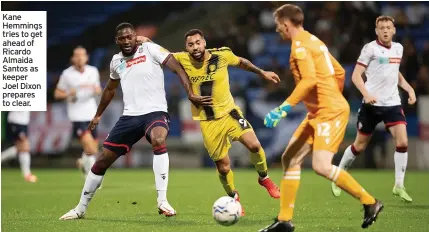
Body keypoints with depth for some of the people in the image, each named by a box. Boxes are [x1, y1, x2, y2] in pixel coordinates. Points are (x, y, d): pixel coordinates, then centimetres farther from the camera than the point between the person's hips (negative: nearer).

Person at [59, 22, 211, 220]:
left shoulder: (150, 50, -4)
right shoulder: (116, 61, 12)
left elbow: (178, 68, -9)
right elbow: (110, 89, 30)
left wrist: (190, 94, -21)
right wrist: (98, 115, 37)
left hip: (155, 112, -5)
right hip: (130, 116, 5)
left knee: (158, 141, -39)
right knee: (102, 160, 5)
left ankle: (162, 201, -36)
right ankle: (80, 209, 21)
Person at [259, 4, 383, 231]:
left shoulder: (300, 45, -12)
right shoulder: (312, 41, 17)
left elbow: (309, 80, -25)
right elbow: (339, 72, 22)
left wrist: (284, 108, -26)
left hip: (330, 112, -11)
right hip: (318, 113, 11)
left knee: (321, 166, -20)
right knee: (289, 158, 8)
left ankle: (370, 202, -8)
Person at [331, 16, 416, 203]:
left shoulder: (398, 48, 9)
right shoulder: (370, 48, -9)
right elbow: (356, 75, -11)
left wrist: (409, 89, 11)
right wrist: (366, 94, -26)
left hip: (393, 103, 4)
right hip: (372, 104, -4)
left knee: (402, 142, -14)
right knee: (360, 145, 6)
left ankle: (399, 186, -4)